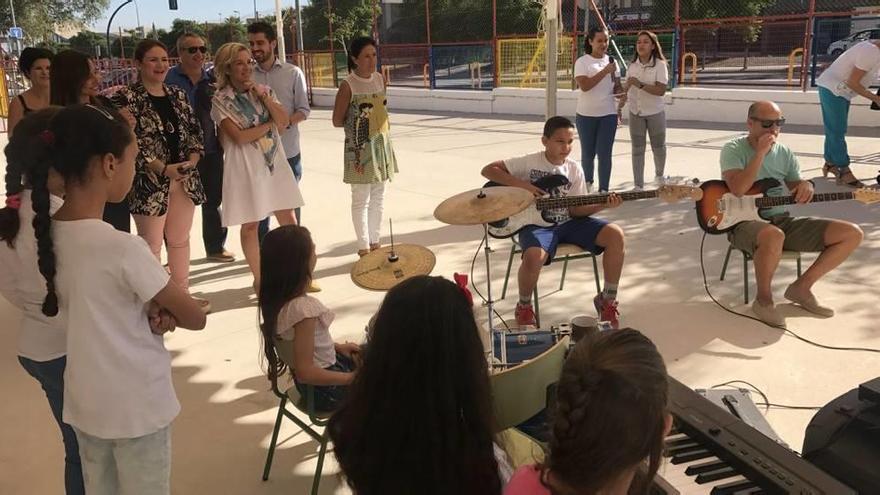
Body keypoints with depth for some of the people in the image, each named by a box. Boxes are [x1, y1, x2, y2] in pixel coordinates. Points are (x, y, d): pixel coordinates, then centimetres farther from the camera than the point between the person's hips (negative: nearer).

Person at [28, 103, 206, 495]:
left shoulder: (47, 232, -6)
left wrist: (149, 309, -10)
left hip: (84, 404, 6)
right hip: (137, 408, -6)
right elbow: (195, 318, -16)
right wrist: (162, 311, 2)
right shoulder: (123, 248, -27)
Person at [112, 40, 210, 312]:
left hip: (184, 179, 6)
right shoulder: (126, 97, -9)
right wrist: (163, 169, -20)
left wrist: (192, 159, -7)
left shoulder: (177, 94, 10)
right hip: (149, 183, -6)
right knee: (151, 244, 4)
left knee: (180, 239, 15)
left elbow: (195, 130, 12)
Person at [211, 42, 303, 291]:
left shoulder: (263, 90, 8)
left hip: (274, 163, 4)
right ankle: (258, 279, 17)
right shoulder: (221, 100, -6)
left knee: (289, 220, 4)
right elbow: (239, 137, -15)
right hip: (245, 167, -4)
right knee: (250, 224, 4)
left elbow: (284, 121, -2)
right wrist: (270, 124, -7)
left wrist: (264, 98, -12)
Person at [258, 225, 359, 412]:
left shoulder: (277, 298, -6)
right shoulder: (303, 307, -32)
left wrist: (336, 347, 11)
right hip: (325, 390, -8)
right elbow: (305, 372, -30)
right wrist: (351, 378, -21)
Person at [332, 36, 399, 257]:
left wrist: (381, 122, 5)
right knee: (361, 199, 2)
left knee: (378, 197, 13)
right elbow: (337, 121, -9)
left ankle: (375, 241, 25)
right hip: (360, 147, -6)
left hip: (381, 144, 6)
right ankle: (364, 246, 12)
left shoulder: (380, 79, 4)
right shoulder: (348, 85, -13)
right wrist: (359, 122, -6)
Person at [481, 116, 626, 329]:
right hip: (537, 223, -5)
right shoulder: (528, 162, -7)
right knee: (534, 257, -39)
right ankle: (524, 306, -6)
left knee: (615, 235, -16)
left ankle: (607, 300, 1)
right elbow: (488, 170, -8)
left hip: (568, 222, 5)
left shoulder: (574, 170, 5)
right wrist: (522, 185, -17)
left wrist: (603, 205, -14)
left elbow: (575, 210, 3)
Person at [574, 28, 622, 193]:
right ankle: (587, 183, 32)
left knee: (604, 153, -1)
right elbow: (584, 85, -18)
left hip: (608, 114, 2)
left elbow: (616, 87, 12)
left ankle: (604, 190, 3)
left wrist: (625, 89, -9)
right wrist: (605, 71, -20)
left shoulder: (611, 61, 8)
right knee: (588, 153, 11)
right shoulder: (582, 62, -5)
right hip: (586, 115, -2)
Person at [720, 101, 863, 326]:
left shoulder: (785, 153, 11)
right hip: (745, 222, -6)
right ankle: (763, 298, -18)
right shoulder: (734, 149, -7)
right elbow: (738, 189, -23)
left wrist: (805, 186, -9)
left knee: (852, 234, -6)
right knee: (774, 236, -44)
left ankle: (802, 287, 4)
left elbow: (796, 186, 16)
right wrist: (760, 153, -22)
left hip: (782, 221, 7)